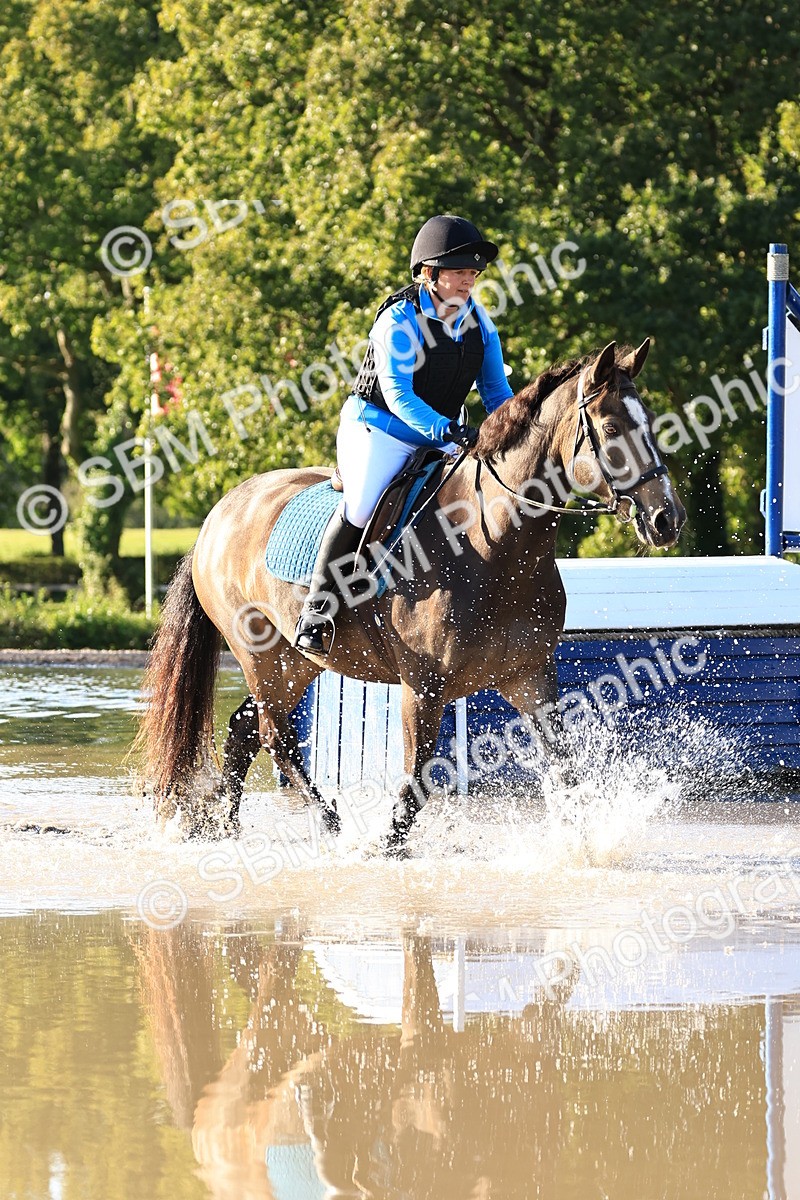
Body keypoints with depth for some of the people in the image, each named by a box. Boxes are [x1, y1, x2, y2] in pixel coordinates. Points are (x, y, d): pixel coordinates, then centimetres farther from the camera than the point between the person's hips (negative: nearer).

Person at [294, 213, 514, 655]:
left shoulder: (478, 321, 2)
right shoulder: (399, 321, -18)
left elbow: (496, 392, 7)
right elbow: (398, 396, -25)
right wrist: (449, 431, -38)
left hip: (443, 433, 7)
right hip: (378, 429, -7)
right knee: (362, 503, -31)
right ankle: (316, 606, -24)